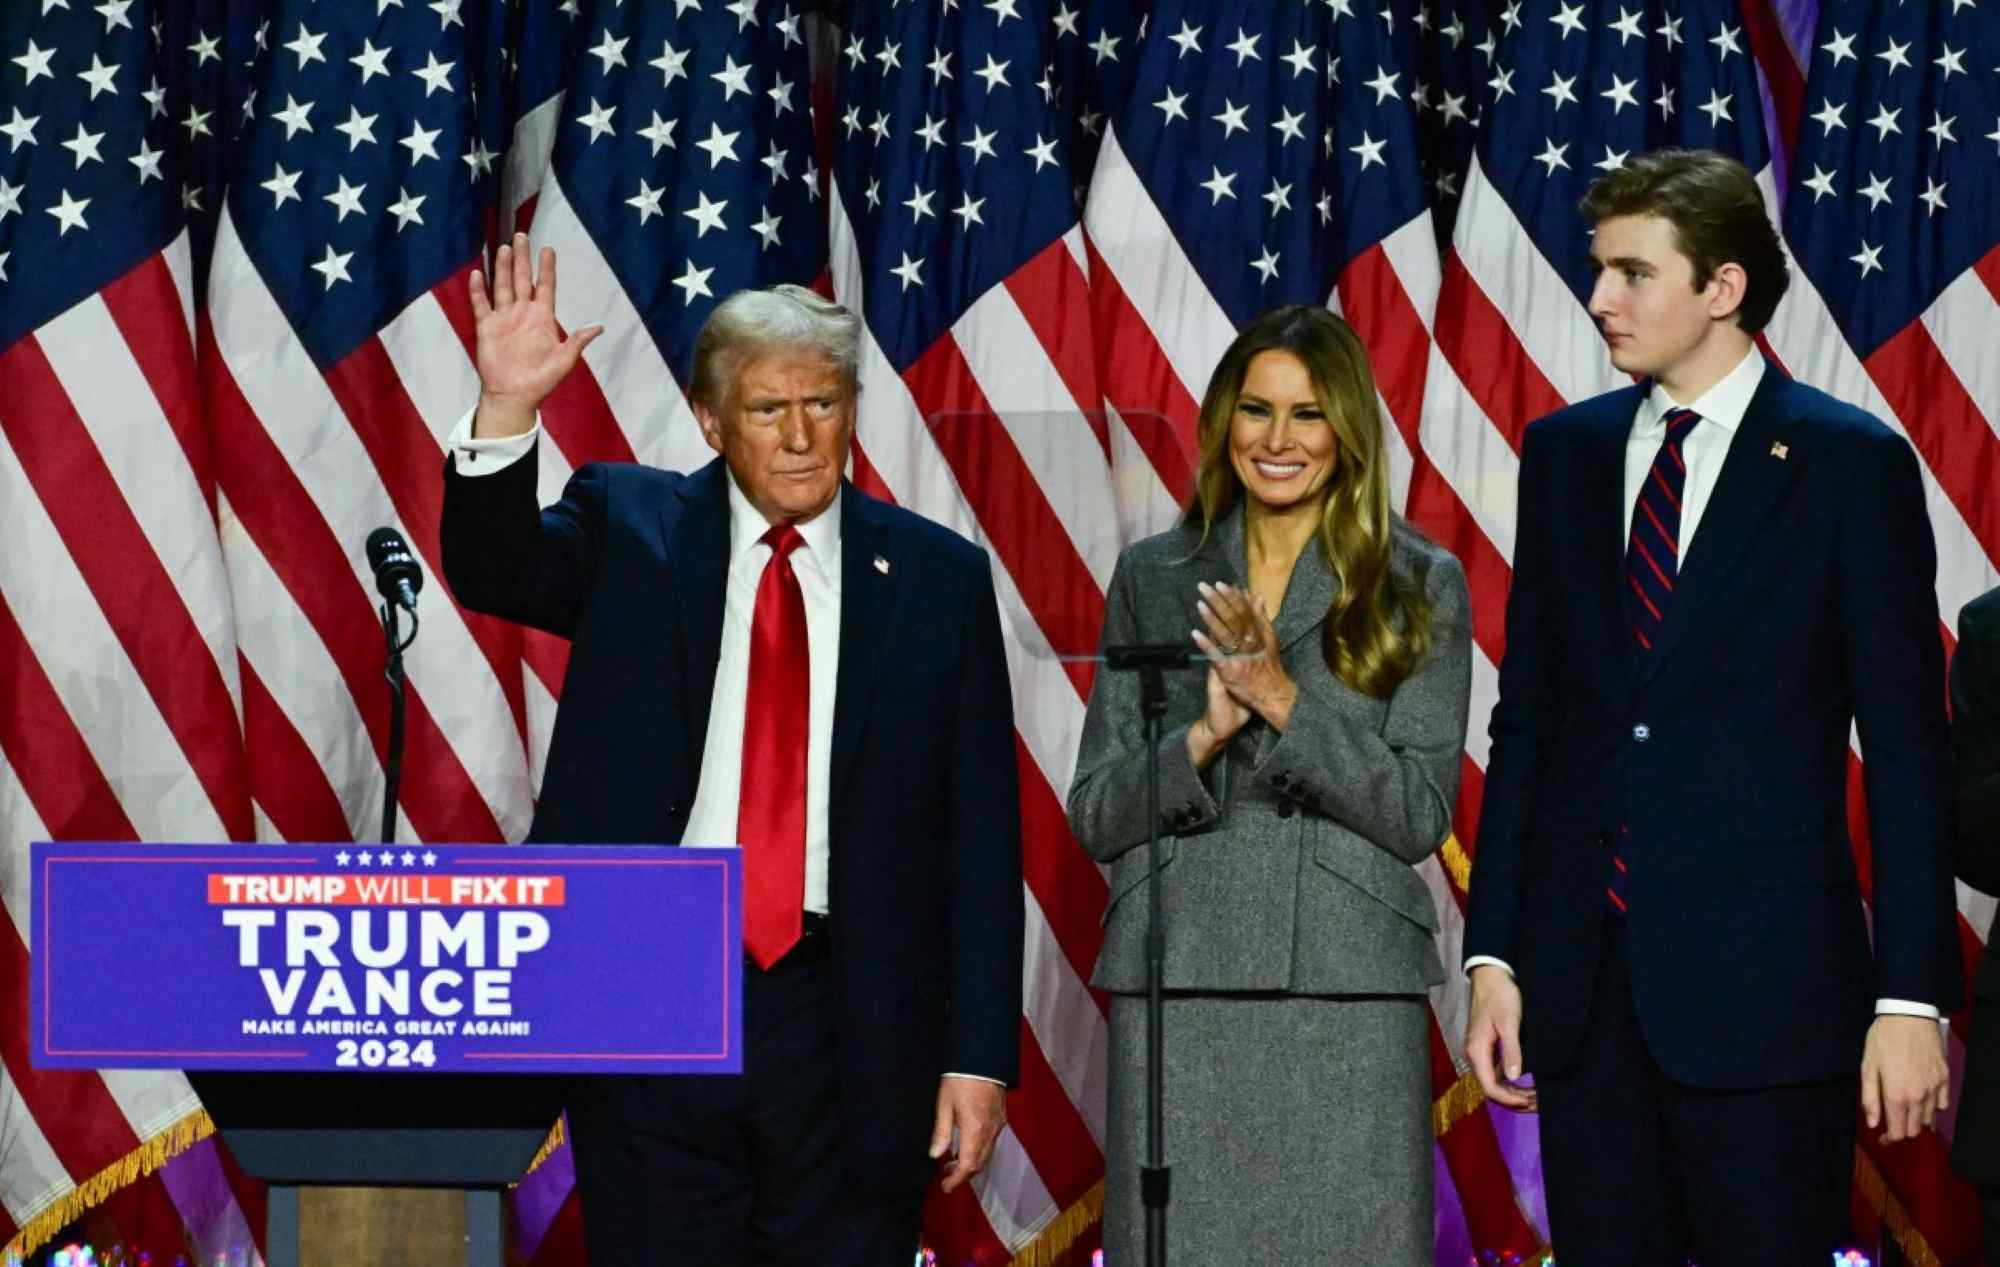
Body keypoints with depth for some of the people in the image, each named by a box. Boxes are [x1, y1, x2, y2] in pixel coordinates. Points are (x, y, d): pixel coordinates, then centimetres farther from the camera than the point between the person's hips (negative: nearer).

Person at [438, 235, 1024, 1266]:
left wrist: (980, 1056, -1)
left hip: (852, 1024, 0)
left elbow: (980, 832, 4)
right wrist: (507, 405, -30)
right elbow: (494, 569, -13)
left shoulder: (938, 578, 5)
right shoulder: (630, 531, 6)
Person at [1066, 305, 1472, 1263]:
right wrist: (1204, 733, -10)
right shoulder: (1154, 580, 11)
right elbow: (1094, 817, 7)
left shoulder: (1419, 587, 5)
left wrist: (1285, 700, -13)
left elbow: (1421, 815, -2)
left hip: (1351, 991, -1)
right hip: (1180, 985, 2)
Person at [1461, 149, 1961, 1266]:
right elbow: (1526, 719, 12)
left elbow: (1907, 749, -5)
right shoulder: (1567, 452, 11)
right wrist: (1494, 955, 7)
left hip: (1762, 982, -4)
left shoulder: (1852, 462, -3)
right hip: (1586, 981, 4)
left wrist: (1912, 1000, -10)